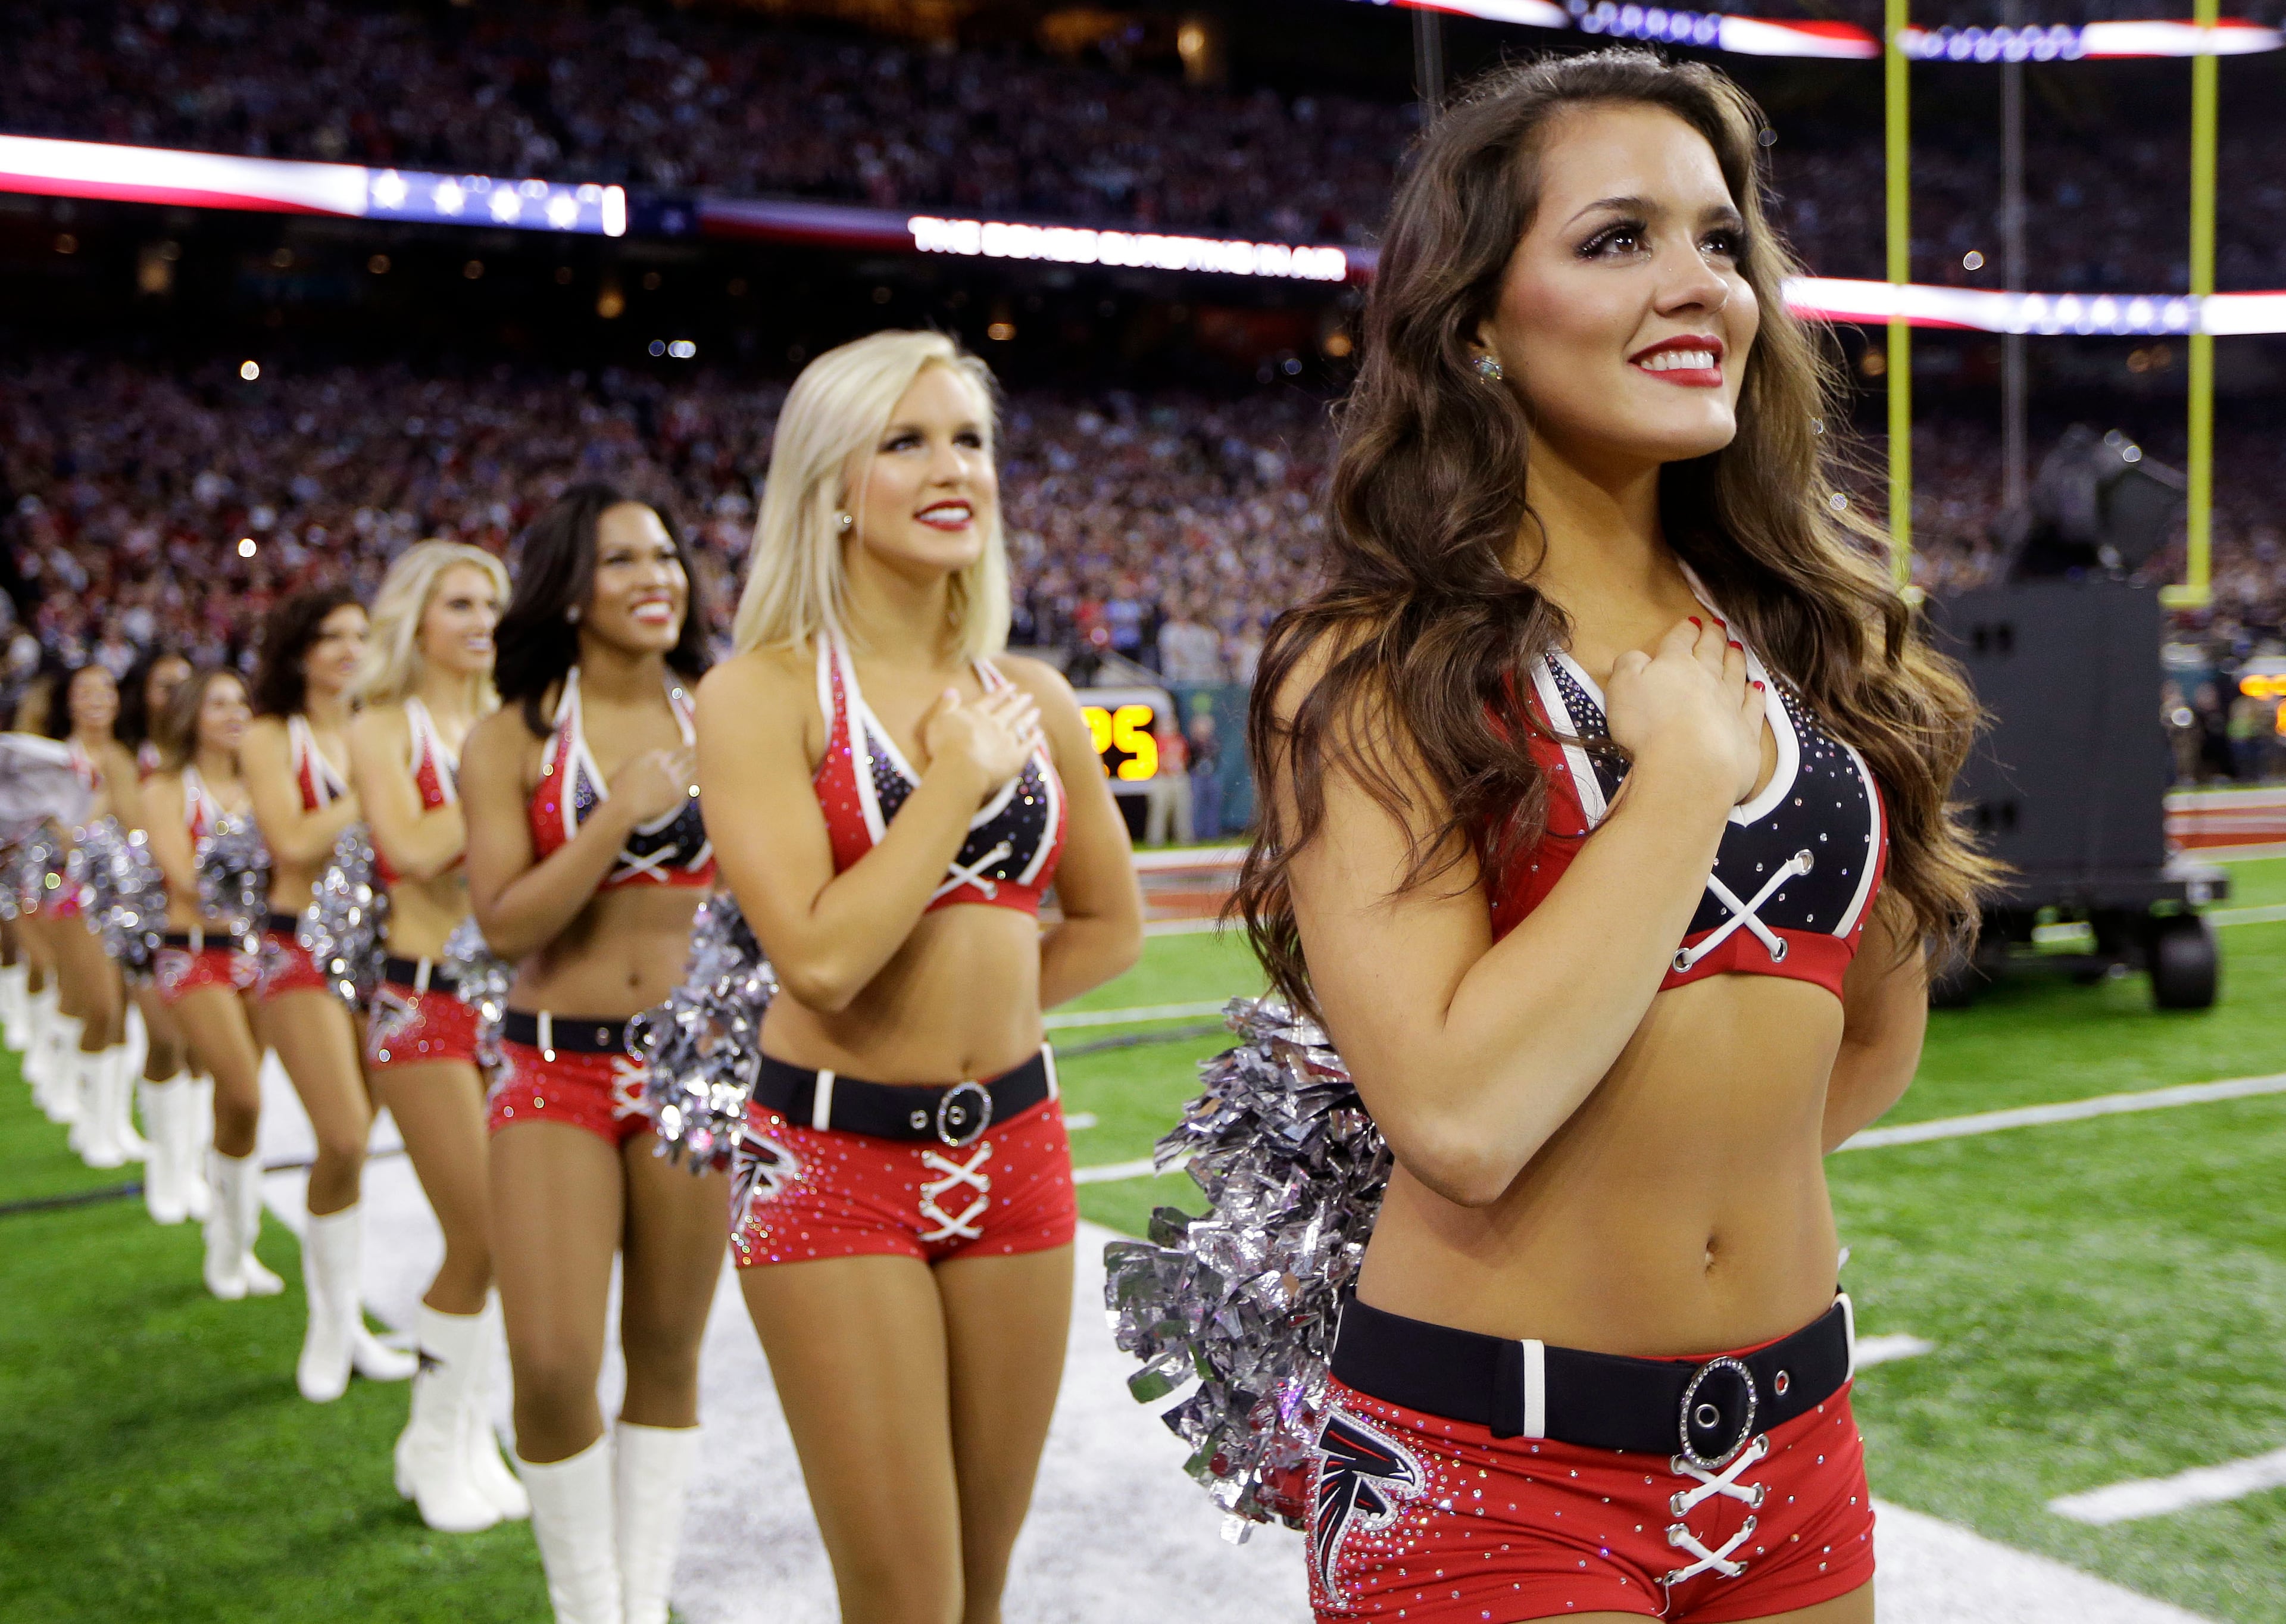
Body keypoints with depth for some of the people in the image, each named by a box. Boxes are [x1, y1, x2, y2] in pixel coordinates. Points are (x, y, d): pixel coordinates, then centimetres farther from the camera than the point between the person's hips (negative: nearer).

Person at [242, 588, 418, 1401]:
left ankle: (343, 1316, 20)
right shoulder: (272, 739, -1)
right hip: (302, 947, -4)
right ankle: (330, 1326, 5)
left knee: (353, 1141, 7)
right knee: (345, 1140, -13)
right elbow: (294, 842, -15)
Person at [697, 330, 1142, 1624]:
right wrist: (961, 776, -12)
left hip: (1012, 1150, 5)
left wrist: (965, 999, 5)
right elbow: (819, 956, -20)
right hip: (837, 1161, -5)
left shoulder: (1029, 696, 6)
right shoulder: (766, 692, -8)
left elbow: (1111, 923, 17)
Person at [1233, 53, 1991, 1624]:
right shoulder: (1376, 674, -13)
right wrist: (1685, 773, -17)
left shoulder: (1801, 637, 4)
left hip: (1792, 1428, 6)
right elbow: (1457, 1119, -25)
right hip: (1493, 1468, -5)